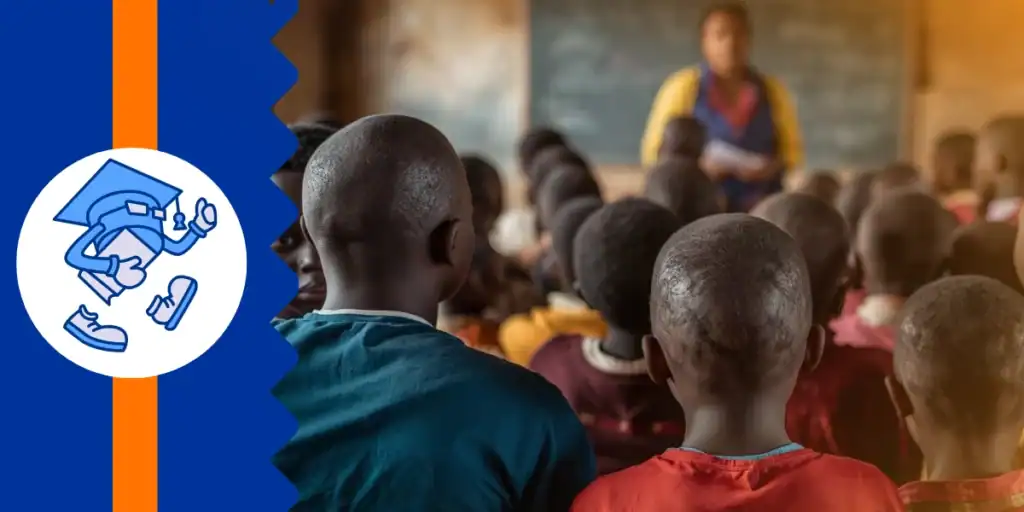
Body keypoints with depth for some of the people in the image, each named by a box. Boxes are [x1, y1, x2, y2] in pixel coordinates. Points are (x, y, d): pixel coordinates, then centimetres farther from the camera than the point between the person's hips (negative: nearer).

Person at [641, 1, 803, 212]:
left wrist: (772, 167, -7)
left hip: (760, 210, 2)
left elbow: (793, 150, 15)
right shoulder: (683, 88, 1)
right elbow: (653, 154, 3)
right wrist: (697, 167, -14)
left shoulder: (772, 91, 9)